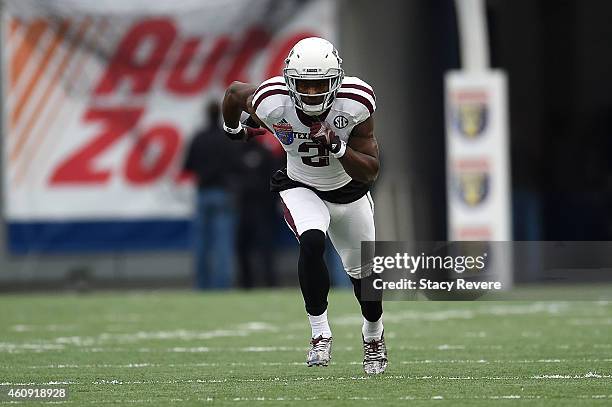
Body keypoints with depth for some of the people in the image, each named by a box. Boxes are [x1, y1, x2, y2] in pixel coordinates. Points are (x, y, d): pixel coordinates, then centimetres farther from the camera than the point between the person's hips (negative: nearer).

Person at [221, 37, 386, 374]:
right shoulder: (271, 102, -30)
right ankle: (320, 334, -19)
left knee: (364, 274, 15)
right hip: (302, 191, -1)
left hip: (349, 192, 1)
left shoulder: (355, 104, -30)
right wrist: (232, 130, 12)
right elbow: (234, 91, -6)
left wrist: (338, 148, -41)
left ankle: (373, 335, 46)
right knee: (312, 242, -32)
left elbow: (370, 172, -24)